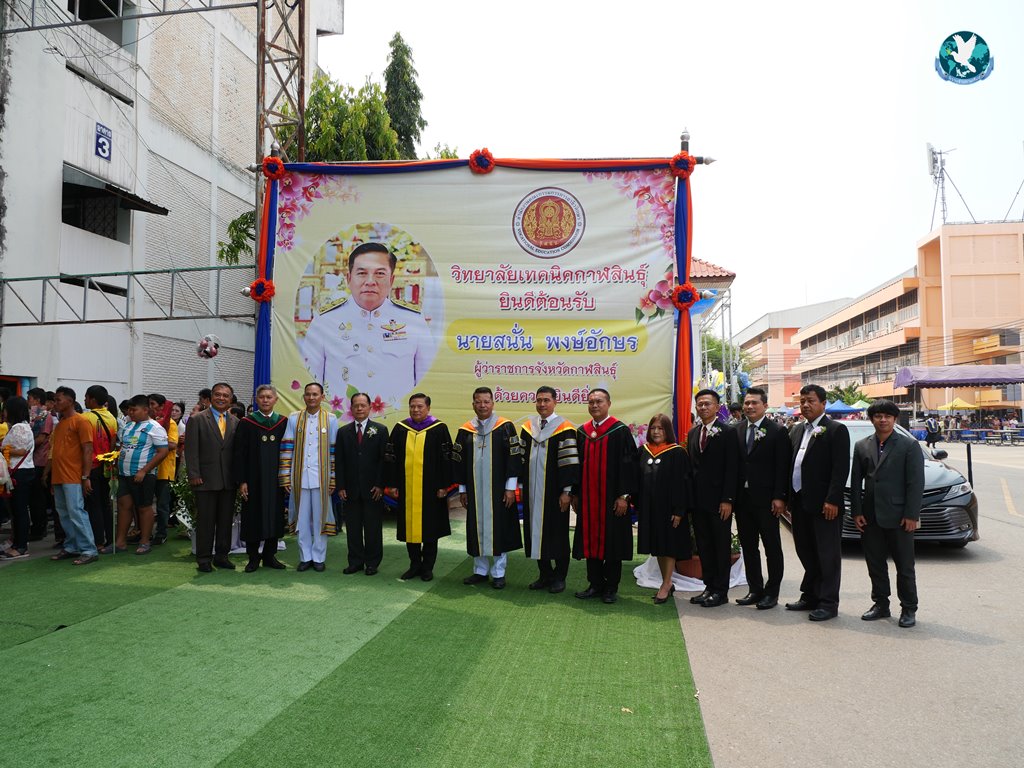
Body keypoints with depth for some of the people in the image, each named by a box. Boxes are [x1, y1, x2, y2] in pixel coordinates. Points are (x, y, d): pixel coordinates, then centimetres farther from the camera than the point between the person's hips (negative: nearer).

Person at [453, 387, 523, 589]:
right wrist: (462, 489, 8)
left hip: (499, 490, -3)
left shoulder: (506, 427, -3)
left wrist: (510, 487, -10)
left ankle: (498, 573, 13)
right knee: (477, 529, 9)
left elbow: (514, 457, -6)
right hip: (474, 490, 3)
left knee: (499, 528, 2)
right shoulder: (465, 430, 6)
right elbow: (458, 461, 10)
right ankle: (480, 570, 21)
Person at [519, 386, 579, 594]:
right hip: (532, 491, 5)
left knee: (557, 533, 4)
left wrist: (567, 491, -14)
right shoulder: (527, 427, 8)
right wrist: (522, 486, 9)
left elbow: (569, 462, -11)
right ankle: (545, 574, 22)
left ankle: (559, 577, 17)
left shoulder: (564, 429, -8)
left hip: (553, 493, -5)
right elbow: (521, 458, 12)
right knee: (536, 531, 9)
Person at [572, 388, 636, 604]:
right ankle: (595, 584, 19)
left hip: (612, 497, -5)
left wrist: (624, 496, -13)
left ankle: (611, 587, 14)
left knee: (611, 541, 3)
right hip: (587, 498, 5)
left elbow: (629, 464, -8)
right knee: (590, 540, 8)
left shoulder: (620, 431, -6)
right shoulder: (582, 432, 9)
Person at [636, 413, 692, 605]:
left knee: (669, 546, 3)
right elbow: (639, 480, 10)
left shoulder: (677, 453, -9)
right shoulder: (643, 451, 6)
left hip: (668, 507, -5)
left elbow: (682, 483, -12)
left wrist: (679, 510, -16)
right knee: (657, 546, 12)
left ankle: (666, 585, 11)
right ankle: (667, 583, 23)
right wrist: (638, 506, 7)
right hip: (649, 507, 6)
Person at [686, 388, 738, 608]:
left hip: (719, 499, -6)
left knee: (722, 546, 4)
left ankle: (721, 591, 13)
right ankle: (709, 586, 21)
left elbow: (732, 468, -10)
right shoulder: (693, 433, 12)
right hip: (698, 499, 6)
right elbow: (691, 465, 13)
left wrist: (727, 499, -15)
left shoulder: (728, 432, -6)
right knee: (703, 546, 11)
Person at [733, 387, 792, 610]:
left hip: (766, 499, -5)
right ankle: (755, 589, 23)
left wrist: (779, 497, -14)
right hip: (742, 498, 5)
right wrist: (732, 495, 2)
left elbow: (783, 467, -9)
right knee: (748, 547, 12)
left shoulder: (777, 431, -6)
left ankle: (772, 592, 16)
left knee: (772, 547, 6)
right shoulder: (737, 431, 7)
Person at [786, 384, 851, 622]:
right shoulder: (797, 431, 14)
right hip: (800, 502, 7)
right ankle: (810, 596, 27)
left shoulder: (836, 430, -7)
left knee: (827, 555, 2)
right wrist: (789, 498, 11)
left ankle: (828, 603, 10)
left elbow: (841, 468, -13)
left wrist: (832, 500, -19)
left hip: (824, 504, -7)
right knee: (806, 552, 15)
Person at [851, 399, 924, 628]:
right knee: (875, 564, 11)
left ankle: (909, 609, 18)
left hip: (898, 517, -4)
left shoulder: (909, 446, -2)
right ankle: (880, 604, 23)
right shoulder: (861, 446, 8)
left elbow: (916, 482, -6)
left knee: (905, 566, 6)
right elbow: (855, 481, 8)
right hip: (870, 517, 4)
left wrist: (911, 515, -11)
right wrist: (856, 512, 1)